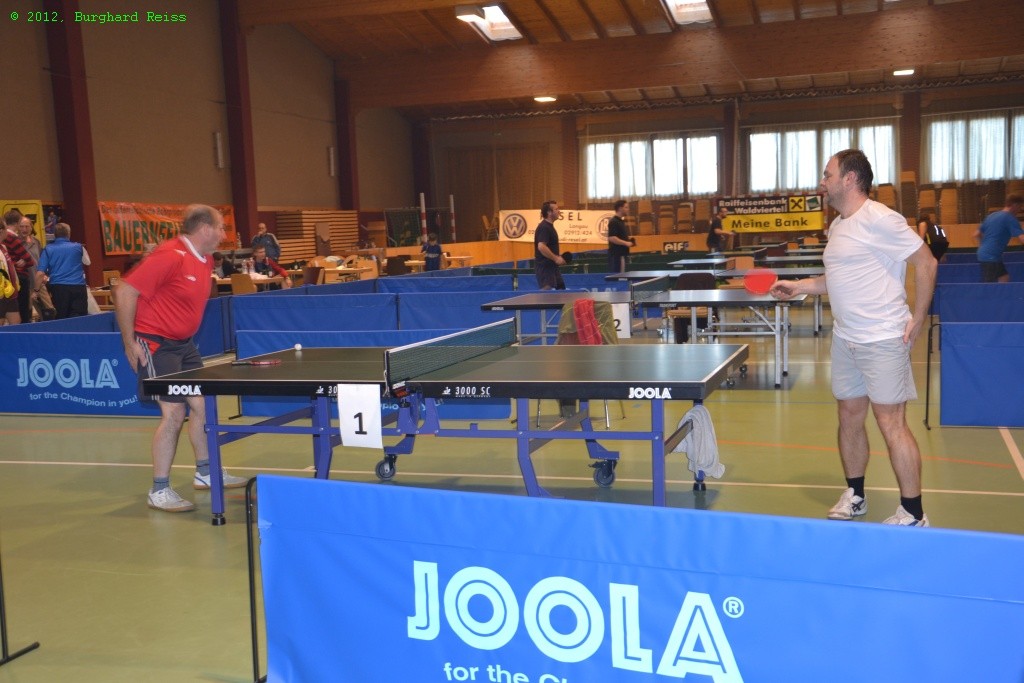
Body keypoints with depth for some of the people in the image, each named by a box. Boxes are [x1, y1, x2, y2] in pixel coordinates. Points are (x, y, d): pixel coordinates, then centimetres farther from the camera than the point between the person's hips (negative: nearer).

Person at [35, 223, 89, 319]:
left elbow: (40, 273, -4)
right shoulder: (78, 247, 8)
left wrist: (36, 290, 4)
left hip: (58, 287, 0)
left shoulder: (48, 249, 4)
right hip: (78, 286, 0)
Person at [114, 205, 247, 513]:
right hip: (155, 344, -9)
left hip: (184, 344, 9)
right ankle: (159, 491, 1)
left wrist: (184, 335, 16)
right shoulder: (170, 256, -21)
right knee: (174, 412, -11)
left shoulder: (205, 261, 6)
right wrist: (130, 342, -20)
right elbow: (125, 292, -22)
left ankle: (205, 472, 27)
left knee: (202, 405, 11)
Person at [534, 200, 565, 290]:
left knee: (560, 288, 13)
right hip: (545, 267, -11)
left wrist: (557, 257, 13)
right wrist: (555, 258, -22)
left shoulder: (549, 226, 15)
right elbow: (541, 247, -28)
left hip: (551, 266, 11)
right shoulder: (544, 227, -17)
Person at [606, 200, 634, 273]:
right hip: (617, 254, -10)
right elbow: (611, 238, -23)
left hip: (621, 254, 10)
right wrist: (626, 243, -19)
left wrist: (629, 241, 10)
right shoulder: (614, 222, -14)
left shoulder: (621, 221, 17)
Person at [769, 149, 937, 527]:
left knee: (891, 424, -4)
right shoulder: (837, 226, 12)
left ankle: (913, 514, 6)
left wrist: (917, 320, -14)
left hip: (883, 340, -8)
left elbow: (926, 263, -13)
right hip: (845, 339, 9)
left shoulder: (879, 219, -14)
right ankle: (854, 496, 28)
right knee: (849, 417, 13)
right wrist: (798, 286, 11)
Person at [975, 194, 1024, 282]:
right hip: (992, 256, -9)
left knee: (1005, 278, 16)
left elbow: (977, 235, 19)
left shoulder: (991, 215, 14)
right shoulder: (1010, 218, -10)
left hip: (983, 253, 9)